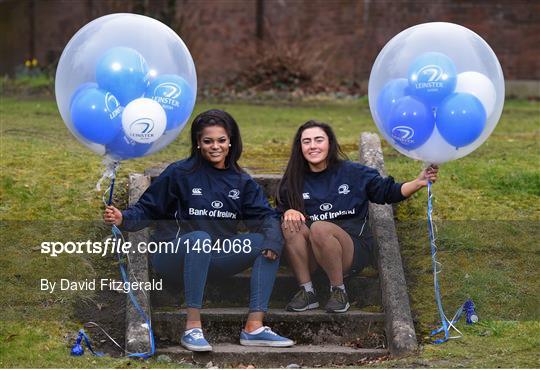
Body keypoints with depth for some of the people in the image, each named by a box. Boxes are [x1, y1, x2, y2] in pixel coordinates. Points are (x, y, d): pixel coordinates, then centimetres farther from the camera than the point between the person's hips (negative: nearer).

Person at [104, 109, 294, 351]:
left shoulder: (241, 182, 9)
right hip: (175, 256, -5)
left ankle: (254, 327, -20)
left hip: (215, 258, 5)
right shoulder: (180, 173, -5)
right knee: (200, 237, -38)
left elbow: (264, 214, -2)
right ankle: (192, 328, -36)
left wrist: (272, 237, -23)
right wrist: (123, 219, -25)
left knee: (269, 242, -14)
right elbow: (147, 209, -5)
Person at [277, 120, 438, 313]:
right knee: (290, 226, -27)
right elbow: (281, 209, 13)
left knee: (319, 228, -33)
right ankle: (306, 291, -20)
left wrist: (419, 183, -11)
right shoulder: (294, 181, 10)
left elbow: (388, 192, 4)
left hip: (353, 250, -2)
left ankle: (339, 291, -19)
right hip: (309, 258, 3)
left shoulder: (352, 172, 3)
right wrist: (288, 212, -11)